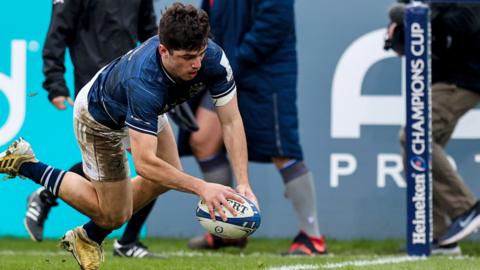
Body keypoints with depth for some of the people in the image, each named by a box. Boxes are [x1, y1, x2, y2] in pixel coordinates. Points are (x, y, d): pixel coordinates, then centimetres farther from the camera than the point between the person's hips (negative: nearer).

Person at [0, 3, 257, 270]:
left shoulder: (213, 58, -33)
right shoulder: (144, 82, -48)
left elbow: (231, 122, -25)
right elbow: (145, 163, -47)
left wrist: (243, 183, -34)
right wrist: (201, 187, -52)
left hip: (142, 107, 6)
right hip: (99, 116, -6)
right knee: (114, 214, 2)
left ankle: (89, 237, 31)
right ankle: (26, 164, 16)